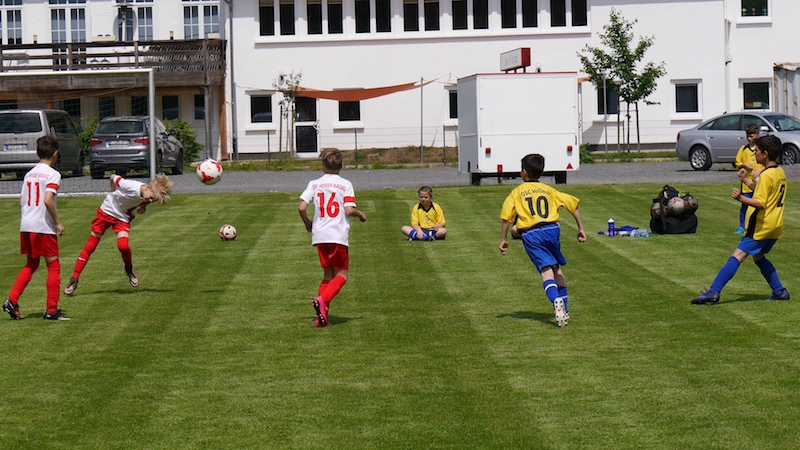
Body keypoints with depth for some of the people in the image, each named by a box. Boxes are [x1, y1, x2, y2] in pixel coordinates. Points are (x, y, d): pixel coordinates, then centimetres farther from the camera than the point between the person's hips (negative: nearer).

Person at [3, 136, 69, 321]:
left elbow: (21, 201, 13)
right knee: (53, 266, 2)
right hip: (44, 227, -7)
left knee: (31, 264, 19)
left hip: (26, 225, 7)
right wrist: (57, 223, -11)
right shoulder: (53, 174, -8)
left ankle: (12, 300, 7)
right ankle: (51, 310, 1)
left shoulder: (29, 174, 13)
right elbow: (48, 200, -20)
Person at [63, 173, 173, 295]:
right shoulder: (129, 186, -32)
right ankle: (74, 280, 10)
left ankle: (129, 269, 7)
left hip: (122, 218, 2)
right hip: (106, 212, -2)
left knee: (123, 245, -24)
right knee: (90, 247, 1)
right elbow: (113, 177, -11)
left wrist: (143, 207, -13)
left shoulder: (147, 199, -17)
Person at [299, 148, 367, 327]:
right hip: (339, 236, -3)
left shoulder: (314, 184, 6)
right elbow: (349, 210, -11)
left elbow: (301, 207, -1)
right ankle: (322, 300, -22)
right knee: (341, 275, 5)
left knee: (328, 274, 15)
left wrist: (307, 223, 18)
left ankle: (322, 316, 2)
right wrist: (361, 214, 10)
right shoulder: (345, 184, -1)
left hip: (319, 236, 4)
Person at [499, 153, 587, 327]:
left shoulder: (517, 192, 10)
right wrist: (581, 229, 18)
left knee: (546, 270, -12)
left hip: (531, 235, -3)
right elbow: (573, 204, 13)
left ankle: (556, 301, -38)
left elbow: (506, 216, 1)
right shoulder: (549, 190, 18)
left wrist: (504, 239, 9)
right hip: (551, 229, 3)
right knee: (557, 268, 19)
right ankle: (564, 309, 23)